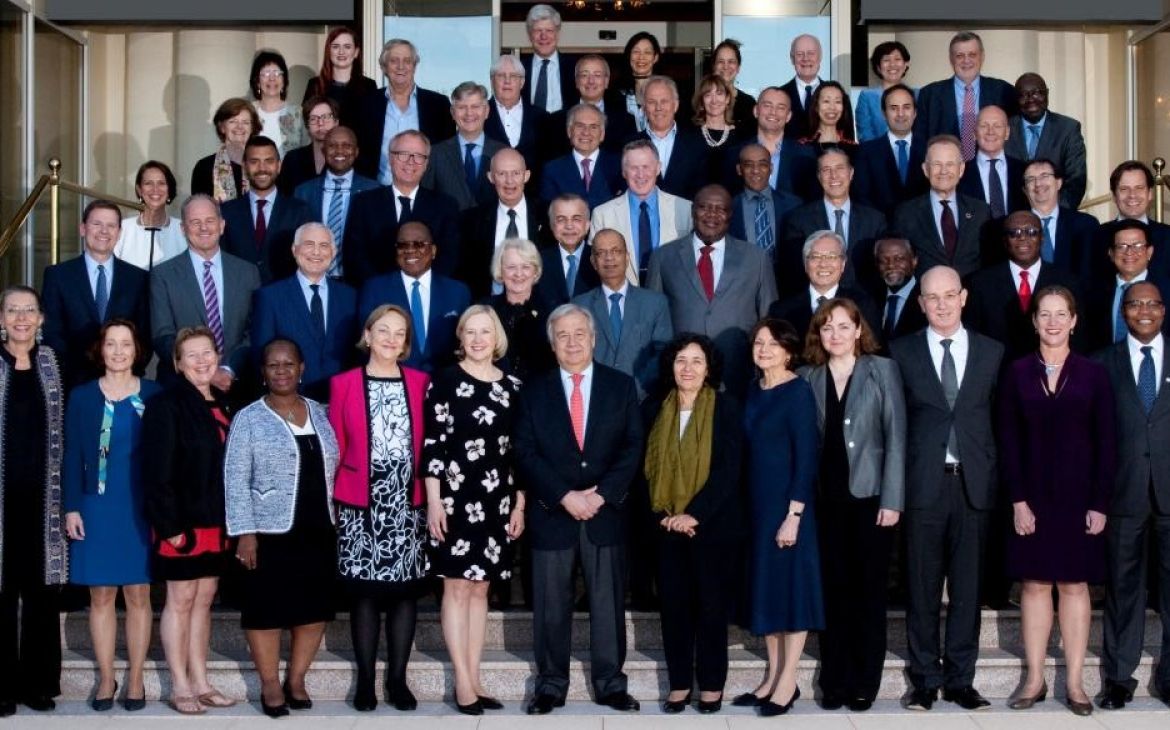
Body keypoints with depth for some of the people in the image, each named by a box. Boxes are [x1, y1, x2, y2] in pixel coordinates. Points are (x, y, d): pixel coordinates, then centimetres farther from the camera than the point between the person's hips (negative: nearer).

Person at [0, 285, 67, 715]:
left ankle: (38, 683, 15)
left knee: (42, 590, 6)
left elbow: (61, 430, 11)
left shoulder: (51, 362, 8)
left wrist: (65, 496, 6)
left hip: (42, 497, 3)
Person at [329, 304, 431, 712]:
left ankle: (397, 679, 12)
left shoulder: (420, 383, 6)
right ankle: (365, 679, 10)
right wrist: (331, 500, -2)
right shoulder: (344, 383, 4)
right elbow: (335, 449, 3)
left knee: (405, 590, 3)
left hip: (408, 504, 1)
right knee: (364, 590, 2)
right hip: (360, 505, -1)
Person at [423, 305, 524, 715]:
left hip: (496, 501, 4)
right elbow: (433, 445, -7)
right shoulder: (445, 381, -4)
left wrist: (519, 505, 8)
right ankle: (463, 682, 4)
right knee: (457, 587, 0)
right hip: (455, 497, -4)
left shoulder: (512, 387, 7)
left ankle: (473, 680, 14)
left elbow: (518, 450, 10)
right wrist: (434, 501, -12)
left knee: (480, 589, 9)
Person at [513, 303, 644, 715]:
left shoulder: (621, 386, 7)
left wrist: (601, 495, -11)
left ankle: (610, 683, 14)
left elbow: (632, 447, 1)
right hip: (551, 513, 0)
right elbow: (525, 453, -2)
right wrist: (565, 496, -12)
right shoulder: (534, 391, 5)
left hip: (606, 511, 0)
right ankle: (550, 685, 14)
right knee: (551, 604, 4)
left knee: (608, 601, 6)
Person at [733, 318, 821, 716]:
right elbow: (750, 448, 11)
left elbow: (806, 456, -15)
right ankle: (772, 676, 19)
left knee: (791, 585, 0)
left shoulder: (798, 391, -11)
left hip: (787, 503, -7)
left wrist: (794, 514, -19)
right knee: (765, 584, 11)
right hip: (757, 503, 7)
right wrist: (745, 505, 6)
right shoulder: (754, 389, 9)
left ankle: (788, 681, 7)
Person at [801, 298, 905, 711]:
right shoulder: (808, 378, 8)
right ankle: (834, 681, 12)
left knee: (869, 592, 3)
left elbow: (896, 436, -3)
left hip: (870, 497, -2)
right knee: (833, 591, 4)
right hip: (826, 500, 2)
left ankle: (864, 684, 11)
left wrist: (892, 500, -9)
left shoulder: (882, 370, 1)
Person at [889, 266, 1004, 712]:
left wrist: (995, 477, 1)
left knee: (967, 587, 5)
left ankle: (961, 679, 14)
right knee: (923, 587, 4)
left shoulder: (991, 352, 9)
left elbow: (999, 418, 9)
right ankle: (926, 679, 13)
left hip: (973, 484, 1)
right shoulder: (902, 352, 4)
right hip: (923, 485, -1)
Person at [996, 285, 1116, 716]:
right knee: (1034, 584, 4)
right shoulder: (1017, 373, 2)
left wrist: (1099, 503, -7)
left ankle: (1074, 682, 9)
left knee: (1074, 585, 4)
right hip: (1032, 497, 1)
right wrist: (1018, 499, -8)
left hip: (1078, 497, 0)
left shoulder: (1093, 375, 1)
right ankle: (1035, 678, 10)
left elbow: (1106, 444, 0)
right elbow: (1008, 440, 0)